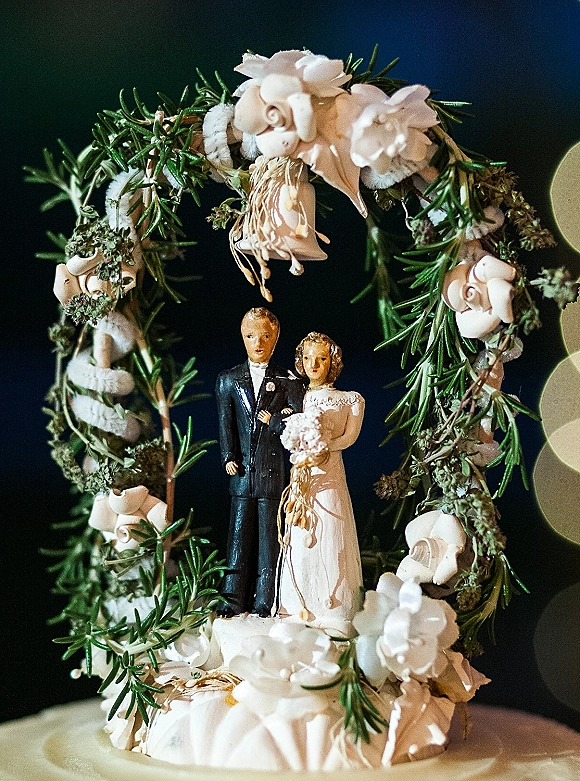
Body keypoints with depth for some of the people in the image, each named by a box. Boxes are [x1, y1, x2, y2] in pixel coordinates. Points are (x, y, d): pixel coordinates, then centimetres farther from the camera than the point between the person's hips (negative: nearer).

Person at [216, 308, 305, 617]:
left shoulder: (289, 382, 6)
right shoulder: (228, 380, 12)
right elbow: (225, 424, 6)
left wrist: (272, 420, -7)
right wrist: (229, 458, -3)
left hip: (274, 472, -1)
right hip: (242, 472, 2)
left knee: (269, 538, 1)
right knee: (239, 536, 4)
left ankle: (264, 604, 7)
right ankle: (234, 601, 9)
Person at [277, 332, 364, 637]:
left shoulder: (350, 400, 10)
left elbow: (349, 436, -2)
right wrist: (300, 462, -11)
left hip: (329, 477, -2)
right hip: (298, 476, 2)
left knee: (329, 541, -6)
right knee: (299, 543, 0)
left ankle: (332, 616, -3)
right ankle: (300, 612, 6)